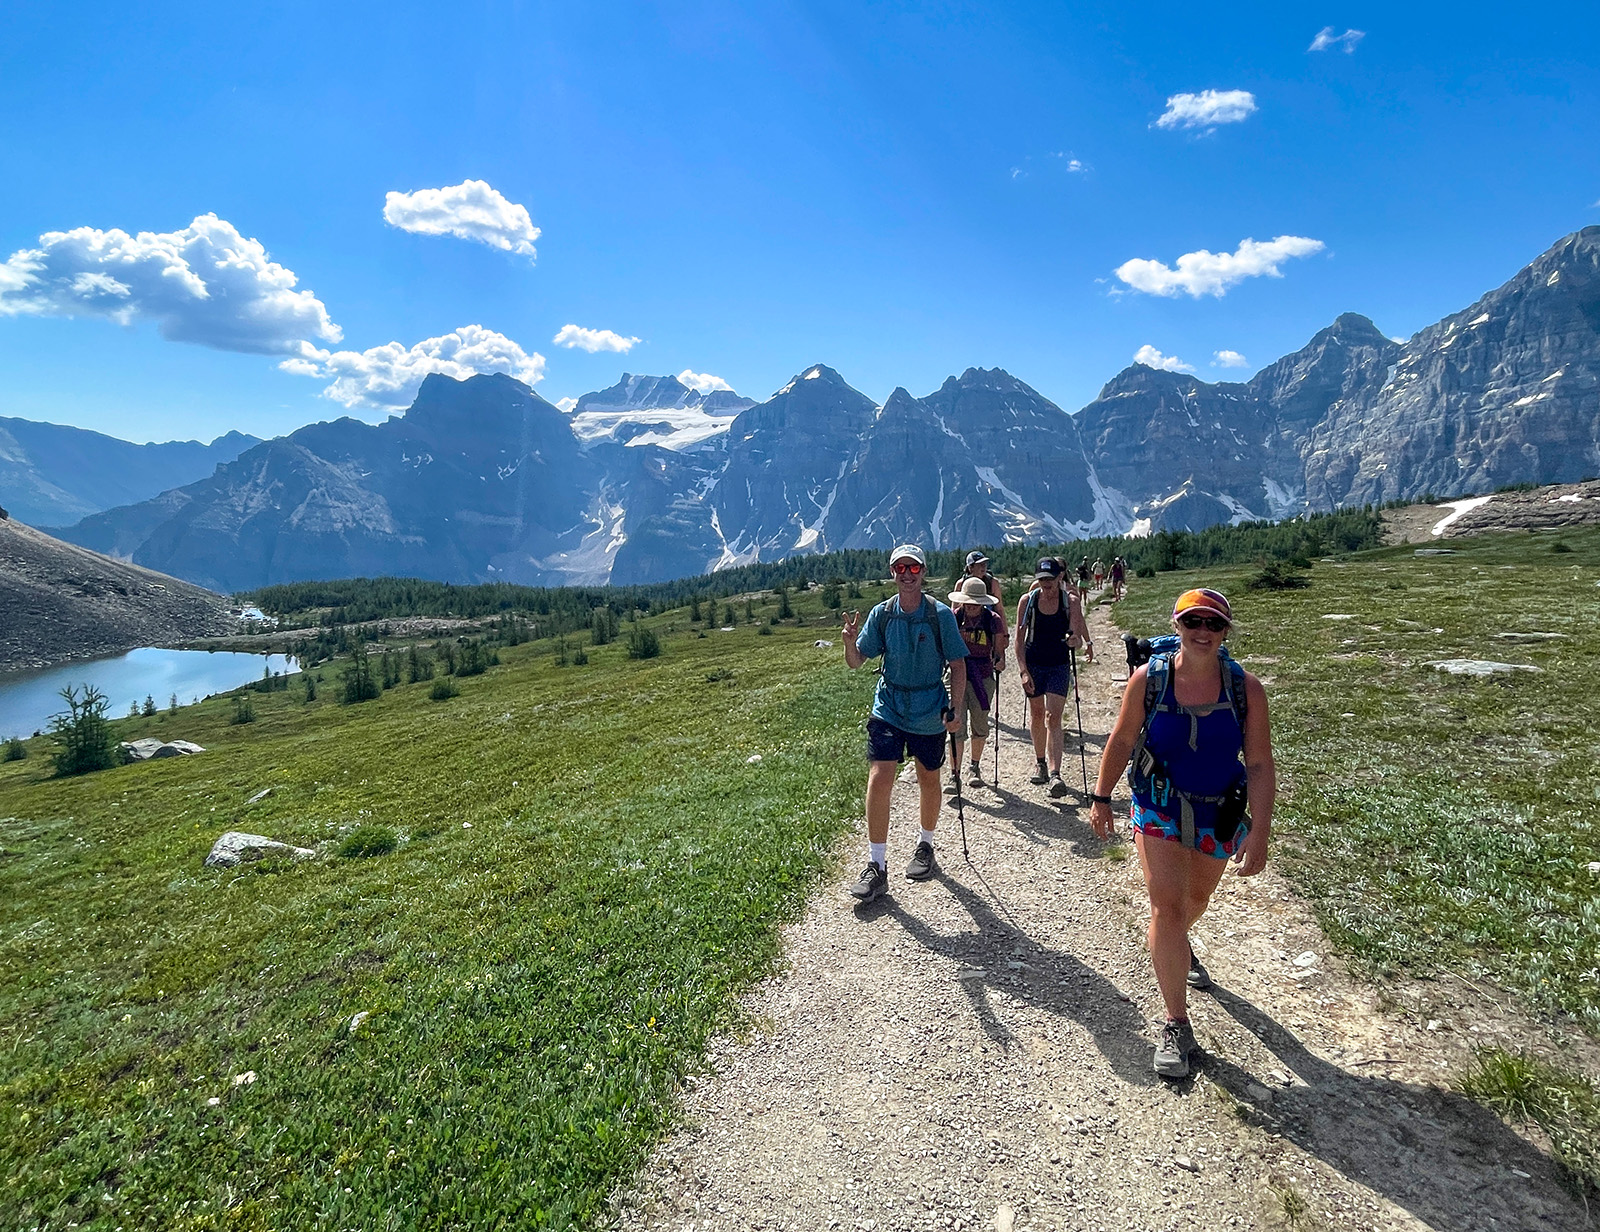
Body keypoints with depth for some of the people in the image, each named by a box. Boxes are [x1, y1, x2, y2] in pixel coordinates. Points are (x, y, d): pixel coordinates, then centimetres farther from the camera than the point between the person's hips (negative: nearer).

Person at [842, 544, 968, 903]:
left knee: (929, 780, 16)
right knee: (878, 780, -12)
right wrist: (850, 641, -23)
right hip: (888, 708, 1)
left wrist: (955, 708, -10)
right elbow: (856, 661, -1)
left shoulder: (940, 615, -8)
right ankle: (876, 867, -3)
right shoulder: (881, 614, -3)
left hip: (930, 712, 0)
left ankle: (925, 847, 40)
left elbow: (958, 665, -3)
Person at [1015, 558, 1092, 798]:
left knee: (1053, 718, -11)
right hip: (1032, 664, 2)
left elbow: (1078, 635, -4)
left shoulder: (1070, 601, -6)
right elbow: (1020, 638, -3)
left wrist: (1079, 642, -28)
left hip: (1059, 665, -1)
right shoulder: (1027, 600, -5)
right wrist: (1022, 669, -10)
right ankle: (1041, 763, 31)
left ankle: (1055, 774, -15)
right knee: (1036, 715, 13)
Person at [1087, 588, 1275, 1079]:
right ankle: (1177, 1024, 4)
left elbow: (1260, 766, -13)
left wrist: (1258, 835, -19)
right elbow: (1121, 740, -5)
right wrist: (1101, 798, 0)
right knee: (1167, 906, -10)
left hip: (1219, 815, 3)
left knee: (1196, 898, 25)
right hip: (1159, 811, -2)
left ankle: (1179, 948, 60)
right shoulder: (1148, 678, -17)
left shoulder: (1245, 688, -15)